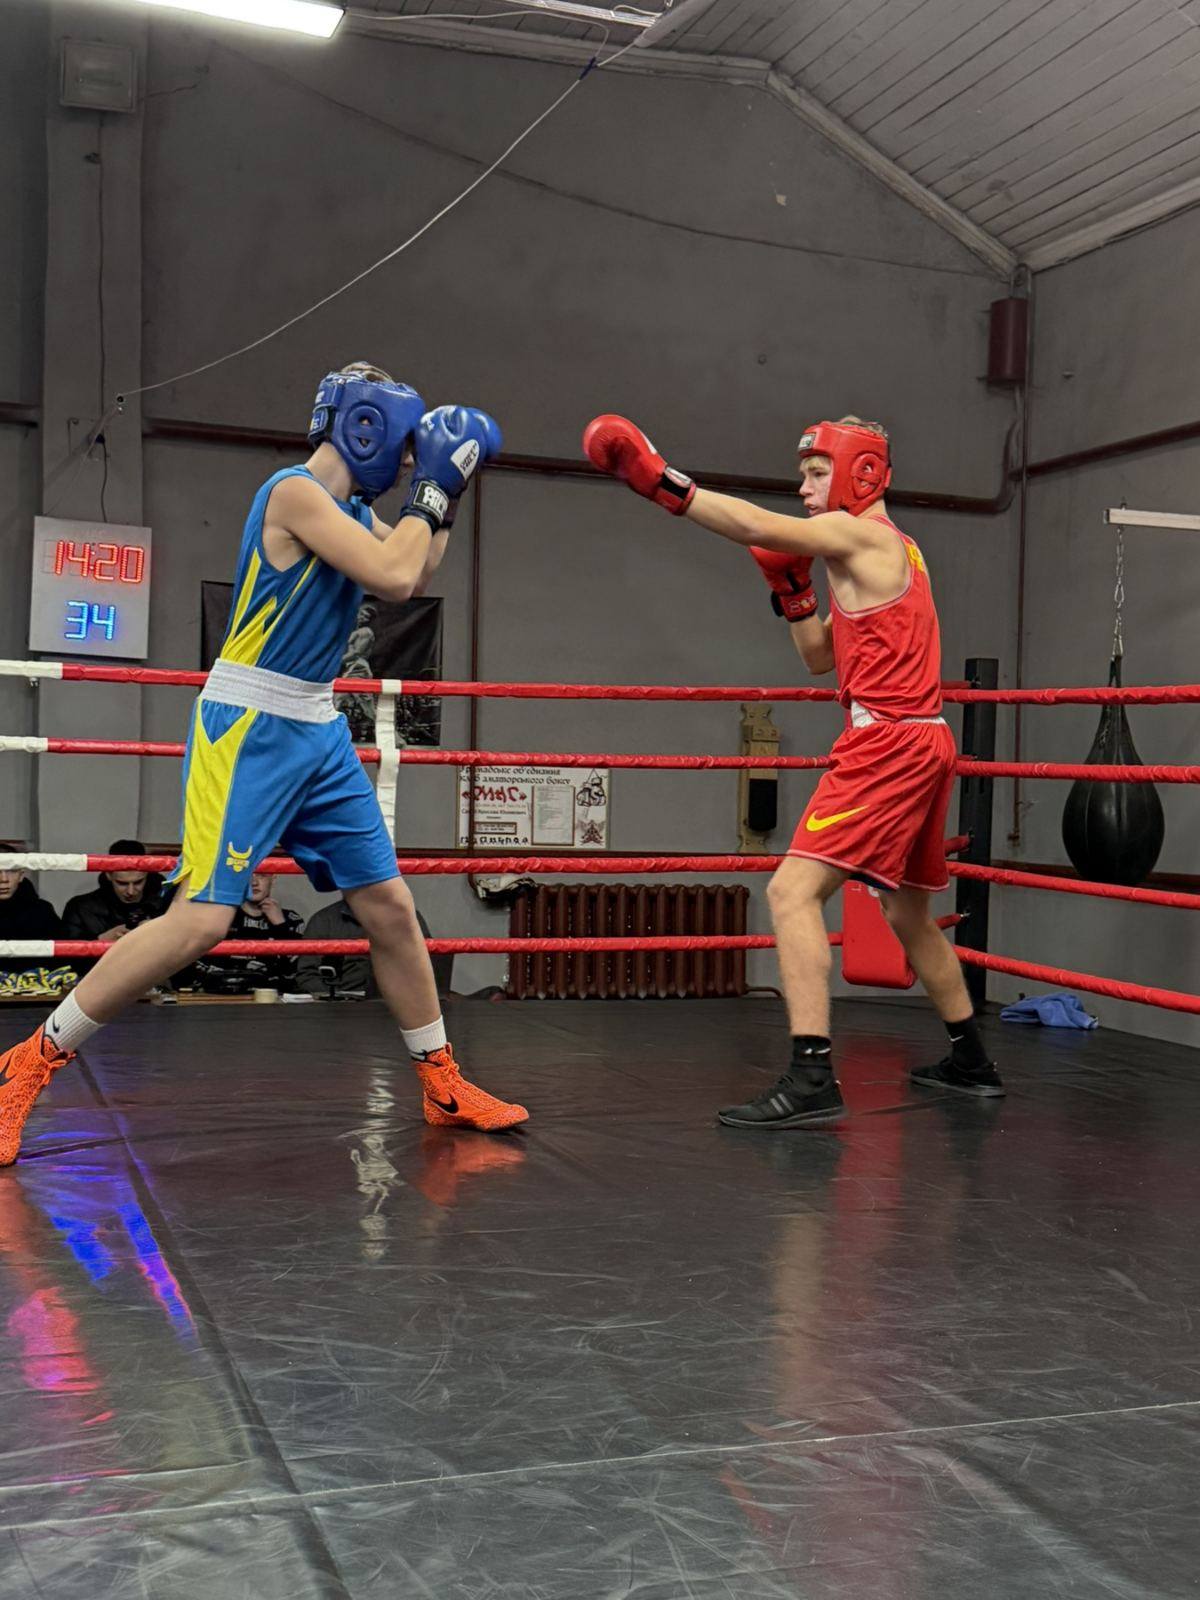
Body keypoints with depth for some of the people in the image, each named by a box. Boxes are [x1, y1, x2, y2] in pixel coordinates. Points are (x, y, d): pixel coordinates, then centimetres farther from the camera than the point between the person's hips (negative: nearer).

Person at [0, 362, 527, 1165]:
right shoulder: (296, 490, -14)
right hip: (251, 728, -9)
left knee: (390, 904, 8)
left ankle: (442, 1082, 20)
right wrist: (434, 485, -9)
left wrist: (447, 496, 14)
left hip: (320, 731, 9)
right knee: (202, 918, -15)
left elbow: (418, 575, 24)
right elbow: (393, 577, -22)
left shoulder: (351, 508, 12)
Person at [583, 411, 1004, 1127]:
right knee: (910, 912, 23)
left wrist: (657, 477, -23)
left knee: (792, 891, -16)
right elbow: (821, 656, 23)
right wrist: (792, 584, 11)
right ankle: (972, 1062, 35)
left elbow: (758, 527, -20)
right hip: (924, 743, 10)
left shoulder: (861, 533, -5)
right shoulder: (890, 551, 23)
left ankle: (813, 1079, -23)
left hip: (887, 741, -10)